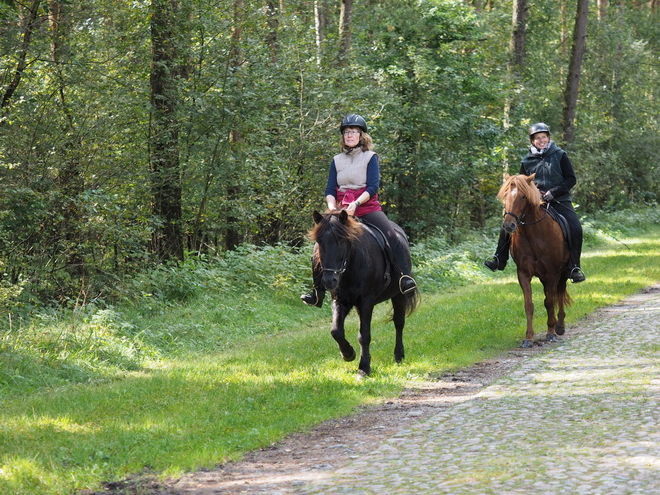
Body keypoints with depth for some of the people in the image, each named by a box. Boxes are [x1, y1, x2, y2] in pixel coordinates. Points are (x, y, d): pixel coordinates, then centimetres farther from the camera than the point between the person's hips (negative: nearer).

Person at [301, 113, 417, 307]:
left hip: (367, 207, -3)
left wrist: (356, 204, -25)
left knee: (390, 234, -29)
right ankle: (318, 292, -3)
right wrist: (332, 207, -13)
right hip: (342, 210, 4)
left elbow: (373, 187, -10)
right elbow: (330, 190, 7)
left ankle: (405, 276, -29)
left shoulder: (370, 157, 1)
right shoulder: (337, 161, 11)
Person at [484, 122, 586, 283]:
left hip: (559, 200, -3)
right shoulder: (527, 161, 9)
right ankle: (499, 260, 9)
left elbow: (571, 179, -1)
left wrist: (553, 192, -14)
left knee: (575, 228, -24)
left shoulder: (560, 155, 2)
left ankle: (575, 268, -15)